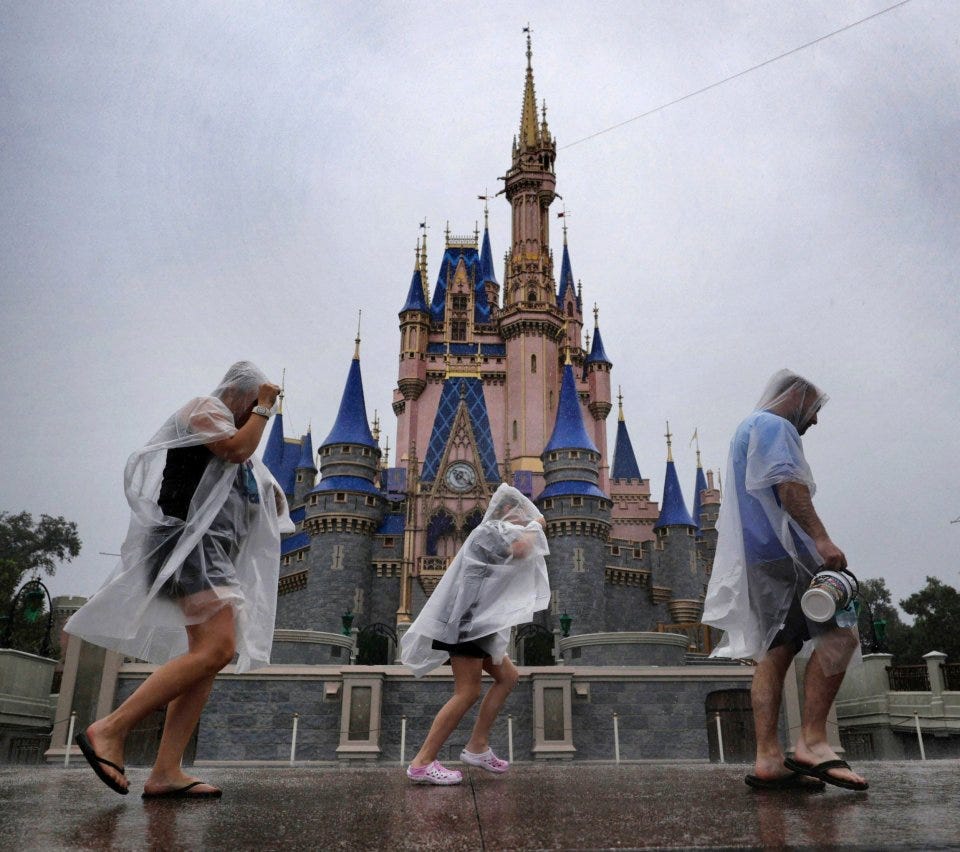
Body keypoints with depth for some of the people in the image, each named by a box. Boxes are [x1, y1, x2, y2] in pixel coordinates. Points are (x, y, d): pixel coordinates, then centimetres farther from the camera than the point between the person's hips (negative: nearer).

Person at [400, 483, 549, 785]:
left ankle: (477, 747, 13)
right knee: (467, 692, -12)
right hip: (466, 618, -11)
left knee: (508, 676, 11)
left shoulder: (499, 534, 26)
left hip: (478, 621, 11)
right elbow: (520, 548, -23)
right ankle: (422, 763, -9)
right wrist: (535, 525, -4)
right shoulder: (491, 529, -5)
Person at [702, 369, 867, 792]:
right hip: (782, 550, -10)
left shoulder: (747, 429, 32)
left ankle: (768, 759, -1)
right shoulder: (774, 425, 1)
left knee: (776, 651, 3)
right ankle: (812, 741, -17)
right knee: (839, 633, -12)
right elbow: (787, 482, -15)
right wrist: (821, 537, -23)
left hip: (756, 557, 10)